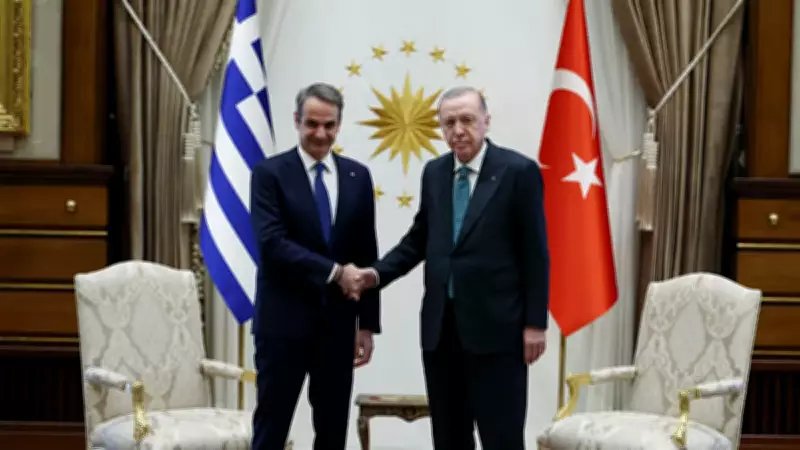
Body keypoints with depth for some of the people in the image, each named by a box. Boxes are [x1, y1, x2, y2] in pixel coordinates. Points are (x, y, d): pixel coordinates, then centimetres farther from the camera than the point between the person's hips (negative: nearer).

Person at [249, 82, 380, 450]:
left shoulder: (358, 176, 7)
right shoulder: (269, 173, -4)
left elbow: (366, 255, 9)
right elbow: (272, 244, -16)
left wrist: (368, 322, 5)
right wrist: (334, 272, -22)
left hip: (337, 323, 4)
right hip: (284, 322, -4)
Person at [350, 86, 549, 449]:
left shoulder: (518, 171, -6)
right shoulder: (434, 172, 10)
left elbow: (535, 253, -7)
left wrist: (535, 323, -10)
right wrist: (378, 273, 1)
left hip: (495, 325, -5)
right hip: (440, 325, 5)